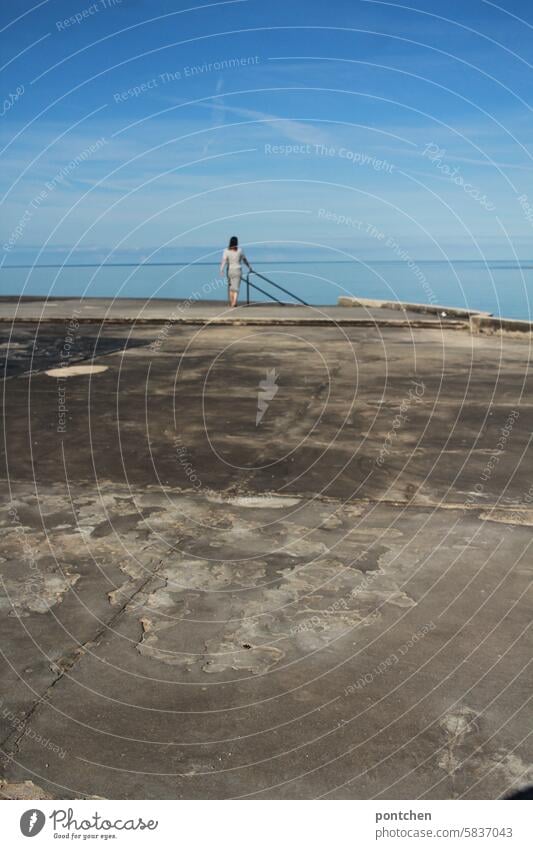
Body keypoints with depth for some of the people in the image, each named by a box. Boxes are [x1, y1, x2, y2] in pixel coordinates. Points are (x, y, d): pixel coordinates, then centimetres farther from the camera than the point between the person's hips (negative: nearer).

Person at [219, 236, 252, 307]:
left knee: (230, 287, 17)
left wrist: (221, 270, -25)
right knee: (236, 287, -3)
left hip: (230, 270, 1)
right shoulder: (240, 250, -2)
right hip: (238, 270, -1)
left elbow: (224, 260, -16)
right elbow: (245, 260, 8)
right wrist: (250, 267, 22)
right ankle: (234, 302, -20)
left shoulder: (226, 251, -3)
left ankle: (231, 302, 22)